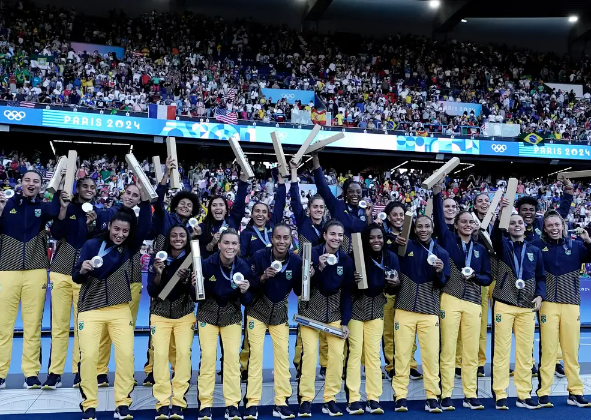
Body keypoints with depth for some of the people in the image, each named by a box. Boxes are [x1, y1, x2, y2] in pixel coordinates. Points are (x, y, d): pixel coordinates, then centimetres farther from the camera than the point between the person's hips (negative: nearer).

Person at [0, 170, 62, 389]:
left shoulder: (42, 207, 7)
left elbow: (55, 210, -17)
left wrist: (60, 186, -30)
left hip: (35, 272, 0)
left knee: (33, 324, 2)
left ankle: (31, 373, 9)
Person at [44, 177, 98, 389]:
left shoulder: (98, 213, 8)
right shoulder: (67, 208, 7)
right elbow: (56, 234, -5)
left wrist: (91, 225, -16)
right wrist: (63, 209, -15)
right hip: (61, 271, 0)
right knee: (59, 323, 0)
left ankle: (80, 371, 7)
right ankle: (54, 372, 6)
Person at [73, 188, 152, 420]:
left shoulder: (129, 248, 3)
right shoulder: (92, 245, -2)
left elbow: (145, 227, -12)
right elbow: (76, 277, -3)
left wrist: (145, 199, -23)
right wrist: (83, 270, -26)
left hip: (120, 310, 2)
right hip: (90, 309, -1)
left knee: (126, 354, -6)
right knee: (89, 356, -6)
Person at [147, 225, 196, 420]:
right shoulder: (157, 259, -3)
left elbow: (196, 294, -6)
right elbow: (151, 291, -6)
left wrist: (185, 280, -25)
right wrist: (158, 273, -24)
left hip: (185, 315, 0)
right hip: (160, 314, 0)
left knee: (183, 354, -11)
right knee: (160, 354, -12)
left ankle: (178, 402, -3)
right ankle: (162, 403, -4)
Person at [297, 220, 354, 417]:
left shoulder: (346, 260, -2)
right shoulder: (313, 253, -12)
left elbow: (347, 292, 1)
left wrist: (345, 322, -3)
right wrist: (319, 269, -30)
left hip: (335, 313, 3)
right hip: (310, 311, -3)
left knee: (337, 354, -3)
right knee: (310, 353, -8)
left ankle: (330, 399, 11)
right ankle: (306, 399, 5)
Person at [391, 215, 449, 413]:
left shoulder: (441, 253, 7)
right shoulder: (405, 246, 3)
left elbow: (443, 284, 6)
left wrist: (439, 272, -14)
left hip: (429, 312, 1)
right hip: (404, 309, -1)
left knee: (431, 354, 2)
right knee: (402, 353, 2)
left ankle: (432, 397, 13)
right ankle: (400, 396, 10)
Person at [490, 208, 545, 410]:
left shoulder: (534, 250, 13)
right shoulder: (503, 245, 4)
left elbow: (541, 277, 15)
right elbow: (495, 234, -19)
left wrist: (539, 295, -4)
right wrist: (502, 212, -34)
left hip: (527, 307, 3)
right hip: (504, 305, -2)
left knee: (525, 351, 6)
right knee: (501, 350, -1)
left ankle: (524, 395, 16)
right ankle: (500, 395, 5)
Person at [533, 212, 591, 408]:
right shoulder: (538, 245, 0)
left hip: (571, 304, 2)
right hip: (548, 304, -2)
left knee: (572, 350, 7)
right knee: (548, 349, -1)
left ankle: (575, 392, 17)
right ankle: (543, 393, 3)